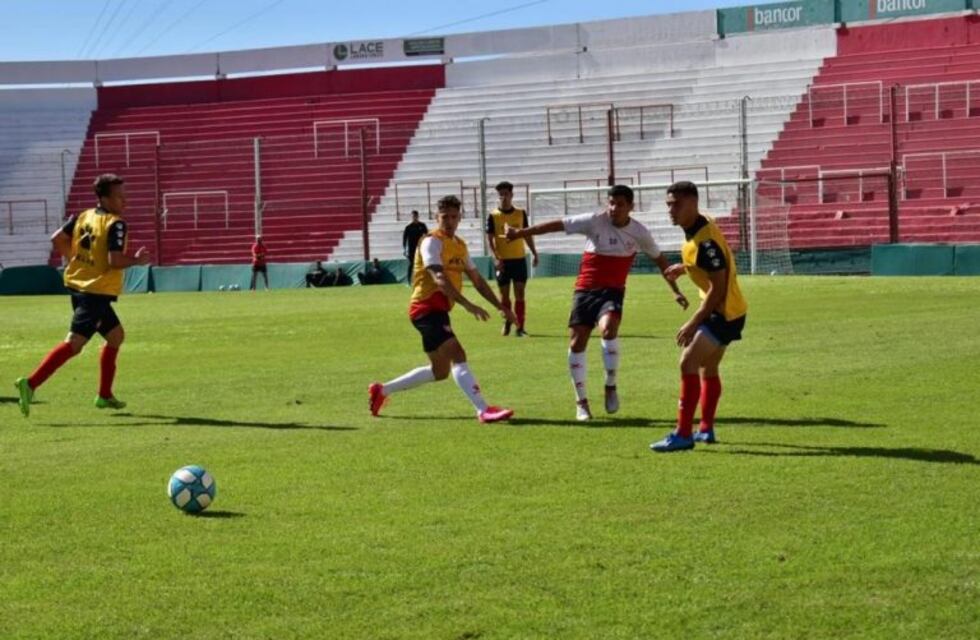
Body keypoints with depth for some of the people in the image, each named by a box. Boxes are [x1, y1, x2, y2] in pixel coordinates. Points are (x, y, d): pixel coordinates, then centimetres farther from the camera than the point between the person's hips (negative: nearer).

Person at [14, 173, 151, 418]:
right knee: (74, 343, -12)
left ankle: (105, 395, 26)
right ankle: (31, 384, -23)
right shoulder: (116, 224, -15)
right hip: (97, 292, -10)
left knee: (116, 335, 23)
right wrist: (137, 260, -6)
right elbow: (115, 261, -23)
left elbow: (57, 239, 9)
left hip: (78, 285, 10)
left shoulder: (83, 216, 8)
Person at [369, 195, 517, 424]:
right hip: (427, 308, -10)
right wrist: (468, 305, -36)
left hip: (438, 310, 10)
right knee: (457, 355, -21)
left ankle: (381, 390, 25)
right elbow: (439, 279, -26)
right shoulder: (432, 242, -12)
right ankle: (483, 410, -29)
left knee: (440, 371, 14)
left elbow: (477, 280, 20)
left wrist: (500, 307, 12)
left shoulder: (460, 245, 15)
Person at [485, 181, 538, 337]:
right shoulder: (493, 216, -2)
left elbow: (527, 235, 14)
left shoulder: (521, 213, 6)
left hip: (519, 259, 1)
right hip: (503, 261, -1)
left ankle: (520, 327, -1)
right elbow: (490, 238, -5)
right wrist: (495, 257, -16)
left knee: (520, 293, -3)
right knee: (504, 294, 6)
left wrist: (534, 253, 10)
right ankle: (507, 322, 27)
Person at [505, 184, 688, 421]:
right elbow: (557, 225, -10)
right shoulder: (594, 222, -8)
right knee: (577, 342, -4)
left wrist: (675, 290, 17)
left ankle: (610, 386, -12)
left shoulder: (639, 232, -2)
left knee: (608, 328, -30)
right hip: (585, 290, 1)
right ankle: (581, 402, 11)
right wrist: (521, 233, -14)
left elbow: (659, 259, 14)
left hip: (612, 292, -1)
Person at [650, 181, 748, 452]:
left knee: (688, 363, -16)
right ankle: (706, 430, 32)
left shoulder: (705, 240, -25)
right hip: (723, 310, 11)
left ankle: (683, 435, -16)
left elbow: (718, 288, -26)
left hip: (724, 312, -11)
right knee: (708, 368, 20)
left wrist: (693, 324, -24)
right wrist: (684, 267, 19)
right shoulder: (695, 229, 4)